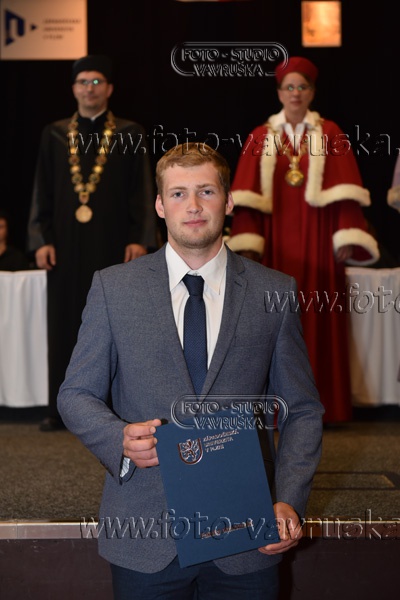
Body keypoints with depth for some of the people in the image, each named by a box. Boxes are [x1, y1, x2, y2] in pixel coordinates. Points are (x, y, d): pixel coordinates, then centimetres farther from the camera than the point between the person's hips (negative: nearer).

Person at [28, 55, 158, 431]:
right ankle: (63, 408, 12)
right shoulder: (54, 134, 10)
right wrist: (41, 239, -1)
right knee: (65, 324, 5)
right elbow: (42, 191, 8)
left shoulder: (130, 134, 3)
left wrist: (139, 239, -10)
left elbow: (142, 190, -1)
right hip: (66, 243, 2)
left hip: (112, 242, -2)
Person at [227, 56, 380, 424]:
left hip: (317, 241, -1)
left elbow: (342, 191, -2)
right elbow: (247, 196, 1)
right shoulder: (261, 137, 8)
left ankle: (317, 404, 11)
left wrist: (347, 240, -12)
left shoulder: (329, 134, 6)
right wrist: (245, 243, -9)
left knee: (317, 320, 1)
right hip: (274, 242, 1)